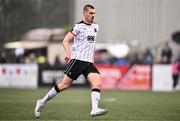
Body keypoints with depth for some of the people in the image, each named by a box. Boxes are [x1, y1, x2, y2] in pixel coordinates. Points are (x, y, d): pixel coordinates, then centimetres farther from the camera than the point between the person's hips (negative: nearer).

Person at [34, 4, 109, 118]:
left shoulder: (95, 27, 15)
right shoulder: (79, 26, -7)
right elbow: (66, 40, -11)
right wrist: (68, 53, -27)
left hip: (89, 62, 6)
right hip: (77, 60, -6)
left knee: (97, 82, -16)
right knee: (65, 85, -5)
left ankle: (95, 110, -26)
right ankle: (42, 102, 10)